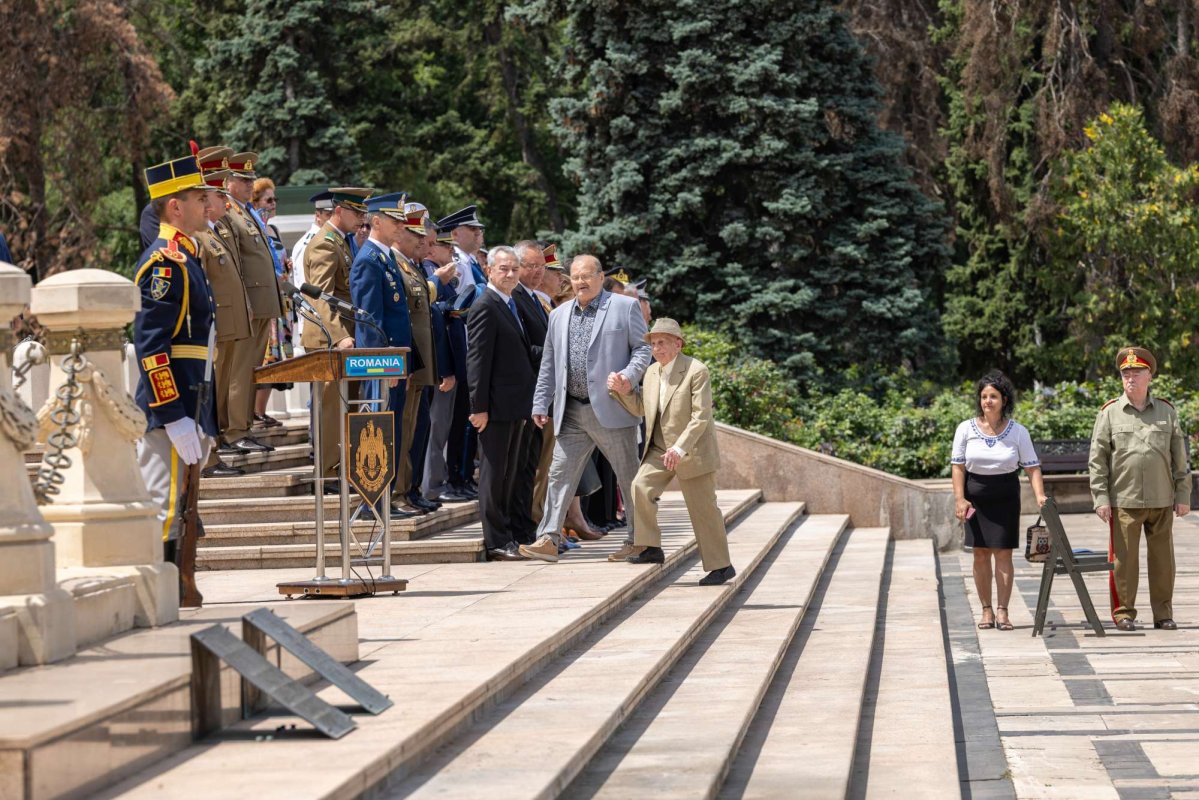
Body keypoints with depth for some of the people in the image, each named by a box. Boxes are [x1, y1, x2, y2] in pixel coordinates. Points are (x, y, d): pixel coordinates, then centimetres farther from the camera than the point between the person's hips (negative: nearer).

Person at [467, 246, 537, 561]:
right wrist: (479, 407, -20)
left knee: (510, 473, 15)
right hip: (497, 405, -9)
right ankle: (496, 543, 0)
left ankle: (509, 533, 23)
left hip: (515, 405, 9)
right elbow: (477, 360, -17)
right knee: (494, 473, -3)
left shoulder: (510, 305, 16)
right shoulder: (485, 307, -13)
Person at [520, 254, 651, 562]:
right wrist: (540, 404, 12)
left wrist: (627, 377, -17)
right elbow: (548, 364, 18)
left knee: (629, 477, 4)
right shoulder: (559, 315, 16)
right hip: (571, 413, 4)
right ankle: (548, 539, -3)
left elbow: (643, 348, 0)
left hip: (611, 409, -4)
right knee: (560, 473, -2)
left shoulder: (625, 307, 1)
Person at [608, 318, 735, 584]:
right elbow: (639, 409, 15)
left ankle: (720, 566, 10)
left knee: (703, 508, -1)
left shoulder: (696, 371, -15)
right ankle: (651, 548, -6)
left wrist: (680, 448, -29)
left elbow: (701, 416, -20)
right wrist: (625, 390, -5)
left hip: (692, 451, -6)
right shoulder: (651, 372, 7)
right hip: (660, 449, 6)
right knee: (641, 486, -15)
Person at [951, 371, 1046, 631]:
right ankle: (986, 610, 9)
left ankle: (1002, 610, 0)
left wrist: (1040, 496, -18)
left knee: (1003, 552, -3)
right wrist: (959, 499, -9)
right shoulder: (966, 429, -2)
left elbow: (1032, 467, -4)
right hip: (975, 495, 1)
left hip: (1005, 496, -1)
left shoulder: (1018, 432, -3)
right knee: (980, 553, 2)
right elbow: (958, 466, 0)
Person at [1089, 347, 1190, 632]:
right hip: (1124, 501, -2)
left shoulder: (1167, 412, 9)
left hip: (1162, 501, 2)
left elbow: (1179, 457, 11)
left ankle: (1163, 613, 14)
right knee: (1123, 559, -2)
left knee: (1162, 558, 5)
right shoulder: (1109, 413, 3)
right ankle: (1124, 613, 7)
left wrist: (1183, 495, 6)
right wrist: (1100, 498, -5)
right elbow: (1097, 459, 2)